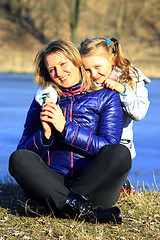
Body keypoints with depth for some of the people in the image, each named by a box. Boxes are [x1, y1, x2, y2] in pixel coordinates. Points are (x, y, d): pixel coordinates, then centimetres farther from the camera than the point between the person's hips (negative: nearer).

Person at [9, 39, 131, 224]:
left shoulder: (106, 97, 10)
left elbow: (108, 147, -3)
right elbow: (23, 150, 11)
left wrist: (65, 128, -11)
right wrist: (45, 134, -10)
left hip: (94, 184, -1)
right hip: (53, 182, 2)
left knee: (121, 154, -30)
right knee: (18, 159, -28)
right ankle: (83, 210, -37)